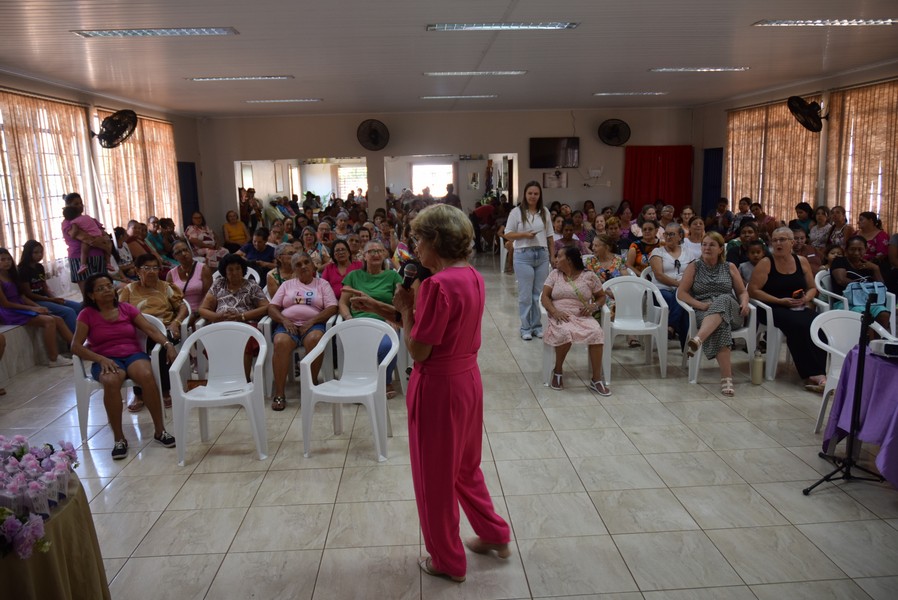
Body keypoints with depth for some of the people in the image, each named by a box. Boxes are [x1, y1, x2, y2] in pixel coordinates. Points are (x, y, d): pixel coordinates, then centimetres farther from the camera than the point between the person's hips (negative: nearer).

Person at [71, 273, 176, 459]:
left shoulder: (127, 308, 11)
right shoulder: (87, 314, 6)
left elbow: (150, 329, 2)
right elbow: (76, 346, -1)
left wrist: (168, 344, -18)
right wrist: (101, 359, -18)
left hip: (133, 355, 1)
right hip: (106, 360, -1)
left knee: (147, 375, -34)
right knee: (111, 381, -38)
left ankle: (159, 430, -21)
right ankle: (118, 438, -25)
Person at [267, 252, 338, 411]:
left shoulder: (322, 283, 15)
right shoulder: (287, 284, 21)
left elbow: (332, 308, 2)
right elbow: (272, 307, 13)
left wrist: (312, 321, -11)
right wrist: (284, 320, -8)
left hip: (313, 324, -1)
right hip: (288, 324, 1)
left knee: (315, 339, -37)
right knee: (281, 342, -33)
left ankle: (312, 384, -19)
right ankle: (279, 394, -30)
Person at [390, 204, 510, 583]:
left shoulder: (438, 285, -24)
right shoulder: (473, 277, 3)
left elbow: (417, 351, -20)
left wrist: (405, 309, -8)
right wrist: (419, 302, 3)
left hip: (438, 385, -9)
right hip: (467, 377, 9)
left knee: (436, 475, 11)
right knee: (464, 465, 26)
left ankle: (447, 560, 29)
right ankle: (494, 535, 40)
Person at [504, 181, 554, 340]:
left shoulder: (545, 212, 9)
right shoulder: (517, 212, -2)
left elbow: (550, 236, 13)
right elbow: (507, 234, -1)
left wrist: (553, 256, 10)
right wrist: (524, 234, -15)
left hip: (542, 255, 4)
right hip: (524, 256, -3)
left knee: (540, 293, 7)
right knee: (525, 294, 0)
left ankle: (537, 326, 19)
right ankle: (525, 328, 11)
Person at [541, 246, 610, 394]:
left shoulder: (589, 276, 8)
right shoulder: (554, 274, 11)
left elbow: (601, 296, 15)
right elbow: (545, 296, 3)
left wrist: (594, 306, -8)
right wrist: (554, 311, -15)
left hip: (583, 317, 1)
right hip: (560, 316, 0)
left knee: (597, 333, -31)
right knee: (565, 333, -36)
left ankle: (596, 379, -22)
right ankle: (558, 371, -10)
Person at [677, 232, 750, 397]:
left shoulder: (730, 267, 18)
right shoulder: (694, 267, 12)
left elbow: (743, 292, 18)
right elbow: (681, 293, 4)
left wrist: (744, 303, -6)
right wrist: (701, 305, -13)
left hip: (731, 311, 1)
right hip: (704, 313, -1)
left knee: (722, 300, -37)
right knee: (721, 324, -39)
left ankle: (697, 340, -61)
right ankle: (726, 377, -50)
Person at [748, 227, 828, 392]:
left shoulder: (801, 261, 13)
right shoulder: (766, 263, 0)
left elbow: (812, 287, 21)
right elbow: (753, 290, -7)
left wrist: (806, 298, -3)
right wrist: (780, 301, -12)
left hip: (800, 308, 4)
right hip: (773, 308, -4)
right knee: (799, 325, -34)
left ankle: (818, 373, -30)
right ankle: (812, 374, -29)